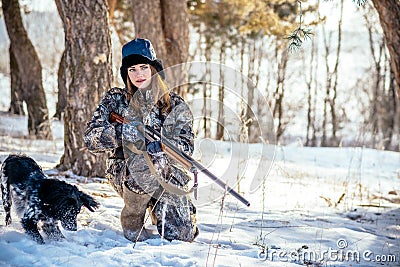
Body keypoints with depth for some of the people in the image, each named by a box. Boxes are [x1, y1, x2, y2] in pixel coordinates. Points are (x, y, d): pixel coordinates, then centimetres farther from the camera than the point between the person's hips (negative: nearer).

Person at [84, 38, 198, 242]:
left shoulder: (175, 106, 6)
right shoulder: (115, 100, 4)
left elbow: (186, 147, -5)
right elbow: (91, 138, -6)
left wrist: (160, 145, -26)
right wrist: (123, 131, -23)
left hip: (168, 176, 2)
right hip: (125, 175, -1)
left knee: (181, 235, -16)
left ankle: (157, 207, 21)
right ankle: (132, 220, -10)